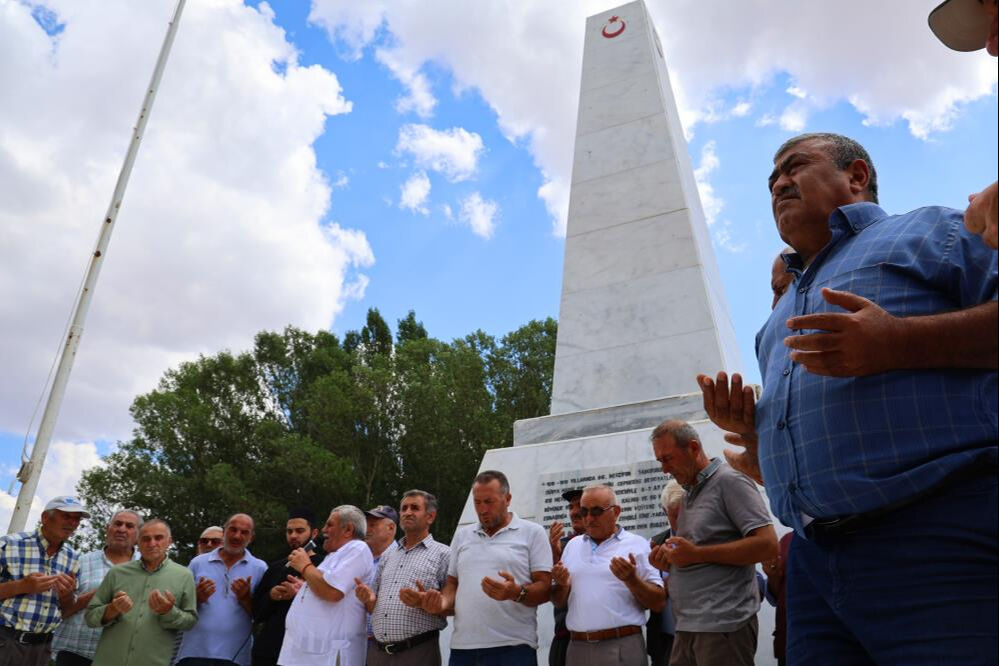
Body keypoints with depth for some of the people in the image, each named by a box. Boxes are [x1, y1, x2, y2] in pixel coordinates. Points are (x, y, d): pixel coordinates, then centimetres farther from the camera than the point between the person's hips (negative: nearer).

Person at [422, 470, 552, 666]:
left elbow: (545, 589, -3)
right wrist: (443, 603, -2)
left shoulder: (533, 532, 2)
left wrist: (517, 593, -22)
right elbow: (453, 584, 19)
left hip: (513, 648, -4)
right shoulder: (462, 535, 16)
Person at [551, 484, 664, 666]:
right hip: (578, 647, 4)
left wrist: (631, 579, -20)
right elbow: (558, 602, 15)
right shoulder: (573, 545, 11)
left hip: (622, 648, -4)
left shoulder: (637, 545, -2)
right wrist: (561, 585, -6)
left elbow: (658, 603, -5)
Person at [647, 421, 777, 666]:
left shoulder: (729, 481, -7)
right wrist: (670, 562, 3)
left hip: (723, 624, -7)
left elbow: (767, 544, -16)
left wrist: (697, 554, -18)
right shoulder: (689, 494, 17)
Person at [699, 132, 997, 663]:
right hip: (813, 560, 7)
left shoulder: (931, 230, 7)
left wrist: (903, 342, -20)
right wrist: (748, 432, 7)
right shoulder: (778, 325, 25)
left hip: (939, 539, -6)